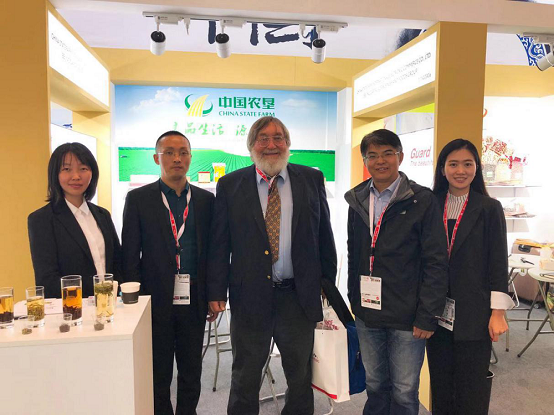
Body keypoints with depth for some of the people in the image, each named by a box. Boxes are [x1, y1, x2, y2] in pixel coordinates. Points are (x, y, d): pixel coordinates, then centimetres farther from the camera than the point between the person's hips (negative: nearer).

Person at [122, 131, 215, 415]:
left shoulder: (206, 199, 5)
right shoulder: (138, 199, -1)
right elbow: (130, 255, -2)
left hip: (193, 300, 2)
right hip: (156, 300, -2)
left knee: (192, 373, 16)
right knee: (158, 373, 13)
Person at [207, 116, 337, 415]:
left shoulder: (312, 179, 3)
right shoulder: (230, 185, 0)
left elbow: (324, 235, 5)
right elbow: (219, 243, -1)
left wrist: (328, 283, 4)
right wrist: (216, 291, -4)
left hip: (300, 295, 1)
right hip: (250, 296, -1)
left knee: (301, 374, 18)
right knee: (245, 376, 17)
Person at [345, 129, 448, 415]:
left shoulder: (422, 200, -9)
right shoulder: (357, 200, 7)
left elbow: (435, 262, -10)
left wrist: (427, 316, -13)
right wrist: (354, 300, 10)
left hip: (406, 317, -4)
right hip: (367, 315, 5)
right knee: (375, 386, 19)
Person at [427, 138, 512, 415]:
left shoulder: (489, 208, -2)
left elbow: (498, 262, -4)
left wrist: (498, 313, -9)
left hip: (473, 315, -2)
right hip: (437, 312, 3)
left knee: (471, 390, 7)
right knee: (440, 386, 14)